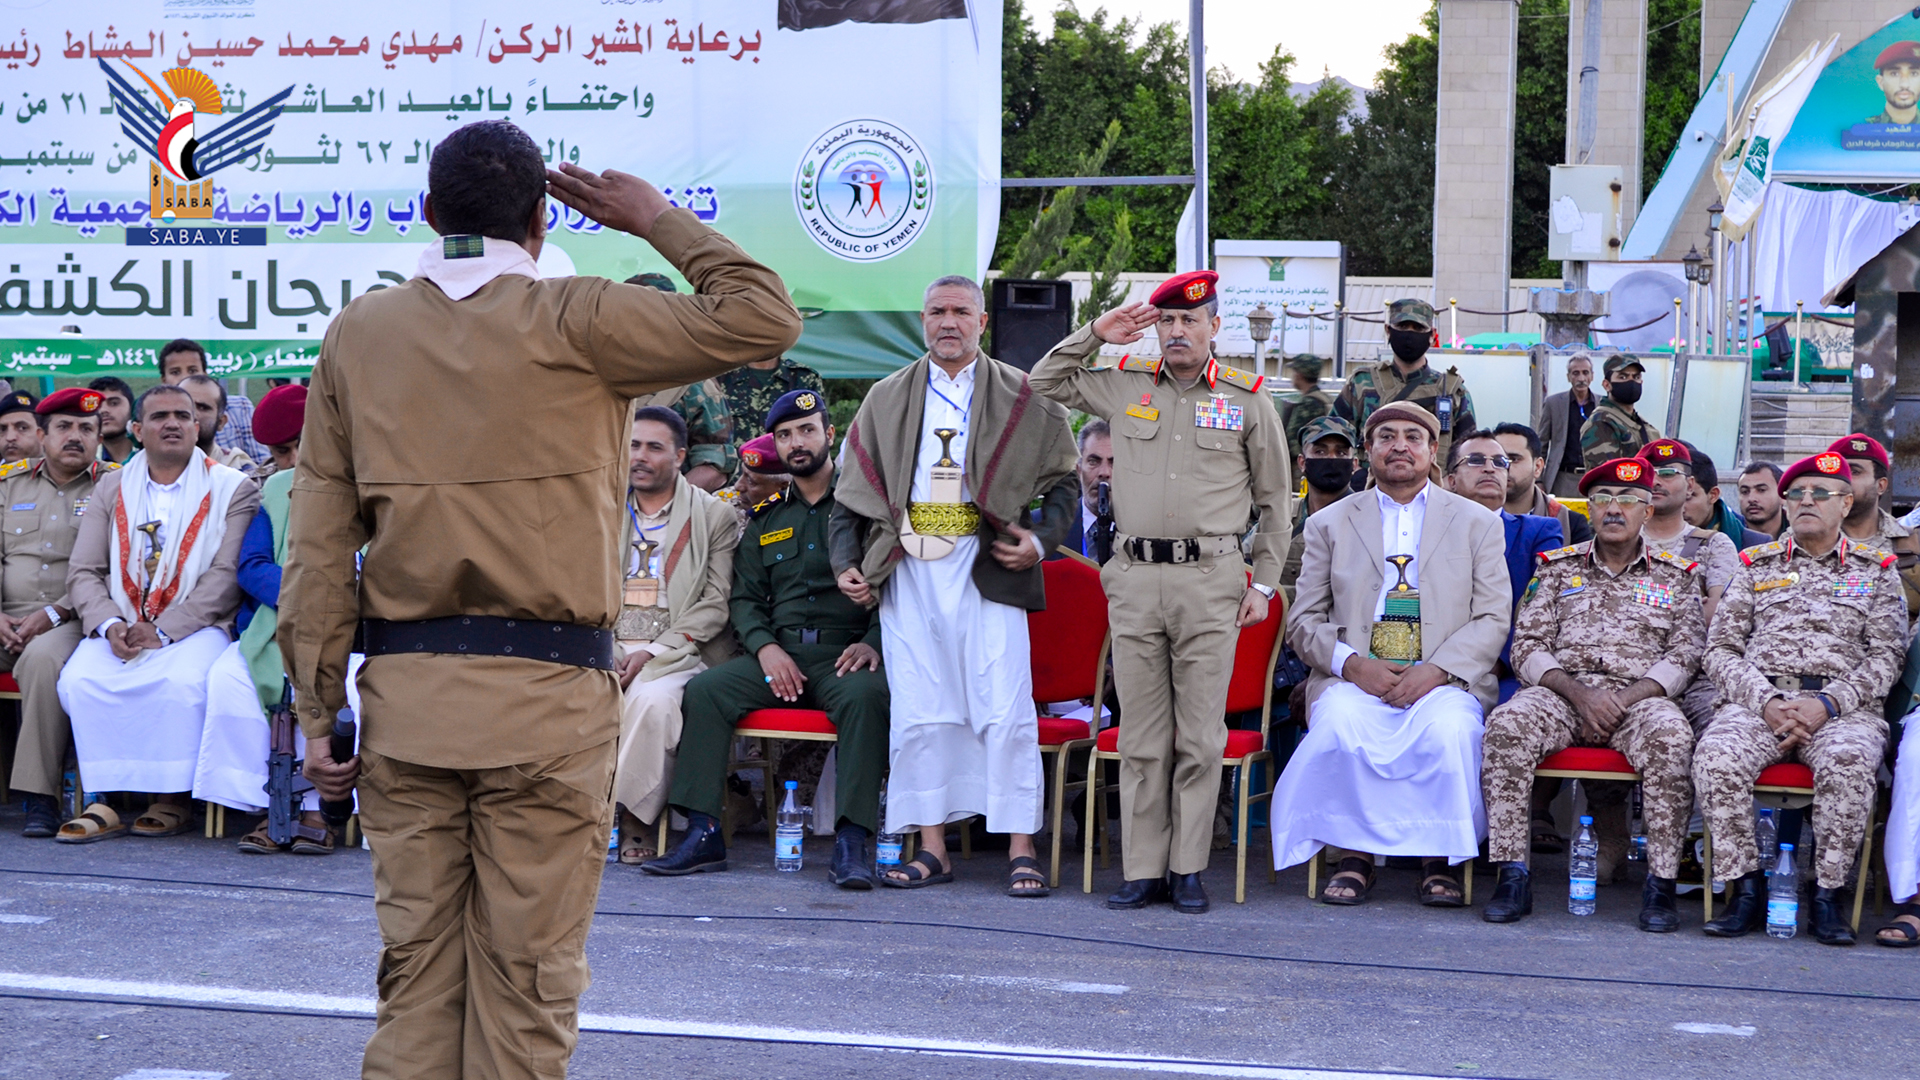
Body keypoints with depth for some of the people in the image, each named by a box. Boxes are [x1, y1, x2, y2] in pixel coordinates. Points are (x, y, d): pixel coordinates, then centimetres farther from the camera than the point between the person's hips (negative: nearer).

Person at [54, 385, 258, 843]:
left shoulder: (232, 489, 4)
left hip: (194, 628, -3)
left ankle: (173, 799, -19)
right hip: (120, 629, 3)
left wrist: (163, 631, -15)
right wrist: (109, 625, -12)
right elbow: (82, 572, 9)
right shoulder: (111, 489, 16)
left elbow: (227, 575, -6)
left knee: (183, 682, -34)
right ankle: (103, 800, -21)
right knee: (79, 679, -27)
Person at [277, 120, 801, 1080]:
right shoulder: (571, 322, -6)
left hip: (403, 689, 4)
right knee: (526, 981, 3)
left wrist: (318, 710, 8)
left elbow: (318, 542, 5)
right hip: (544, 692, -4)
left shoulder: (358, 333, 6)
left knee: (415, 972, 9)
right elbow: (762, 318, -4)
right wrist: (658, 220, 7)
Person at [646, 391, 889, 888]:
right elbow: (744, 597, 16)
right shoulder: (766, 517, 20)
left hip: (845, 653, -4)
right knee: (703, 690, -20)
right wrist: (766, 647, -4)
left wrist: (872, 642, -16)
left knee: (864, 694, -37)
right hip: (779, 654, 4)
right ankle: (704, 834, -22)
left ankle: (851, 843, -37)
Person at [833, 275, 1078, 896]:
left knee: (1004, 710, -7)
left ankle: (1021, 849, -3)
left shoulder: (1022, 398, 8)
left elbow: (1064, 480, 9)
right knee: (918, 711, 2)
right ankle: (932, 848, 8)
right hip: (908, 569, 3)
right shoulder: (886, 400, 16)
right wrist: (846, 562, 7)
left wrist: (1042, 540, -6)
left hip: (987, 566, -3)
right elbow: (852, 490, 18)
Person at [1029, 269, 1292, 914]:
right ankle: (1143, 871, 8)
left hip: (1211, 579, -2)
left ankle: (1189, 869, 7)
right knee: (1141, 735, 4)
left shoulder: (1248, 399, 6)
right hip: (1134, 577, 2)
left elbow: (1274, 502, 10)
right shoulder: (1124, 385, 11)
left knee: (1200, 735, -1)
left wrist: (1264, 582, 5)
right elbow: (1043, 383, 20)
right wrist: (1096, 334, 8)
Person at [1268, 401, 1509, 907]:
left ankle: (1439, 861, -17)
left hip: (1444, 681, 0)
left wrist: (1437, 670, -12)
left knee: (1449, 730, -35)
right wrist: (1352, 663, -10)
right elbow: (1304, 622, 11)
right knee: (1338, 727, -34)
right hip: (1354, 677, 1)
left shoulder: (1478, 523, 14)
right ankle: (1354, 855, -18)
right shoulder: (1329, 524, 16)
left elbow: (1492, 619, 6)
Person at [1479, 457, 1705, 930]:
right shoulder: (1557, 567, 18)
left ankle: (1662, 882, -30)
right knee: (1507, 724, -32)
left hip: (1639, 696, -1)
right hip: (1562, 693, 1)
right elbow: (1527, 647, 8)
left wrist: (1626, 698, -11)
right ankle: (1512, 876, -30)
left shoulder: (1676, 576, 17)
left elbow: (1685, 653, 5)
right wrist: (1578, 693, -10)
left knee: (1669, 735, -36)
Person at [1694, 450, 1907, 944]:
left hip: (1844, 708, -1)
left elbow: (1886, 657, 6)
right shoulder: (1756, 565, 19)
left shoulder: (1875, 570, 17)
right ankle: (1746, 888, -21)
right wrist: (1766, 701, -8)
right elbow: (1721, 649, 11)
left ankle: (1829, 895, -24)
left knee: (1848, 761, -37)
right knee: (1716, 754, -32)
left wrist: (1827, 704, -11)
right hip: (1760, 699, 1)